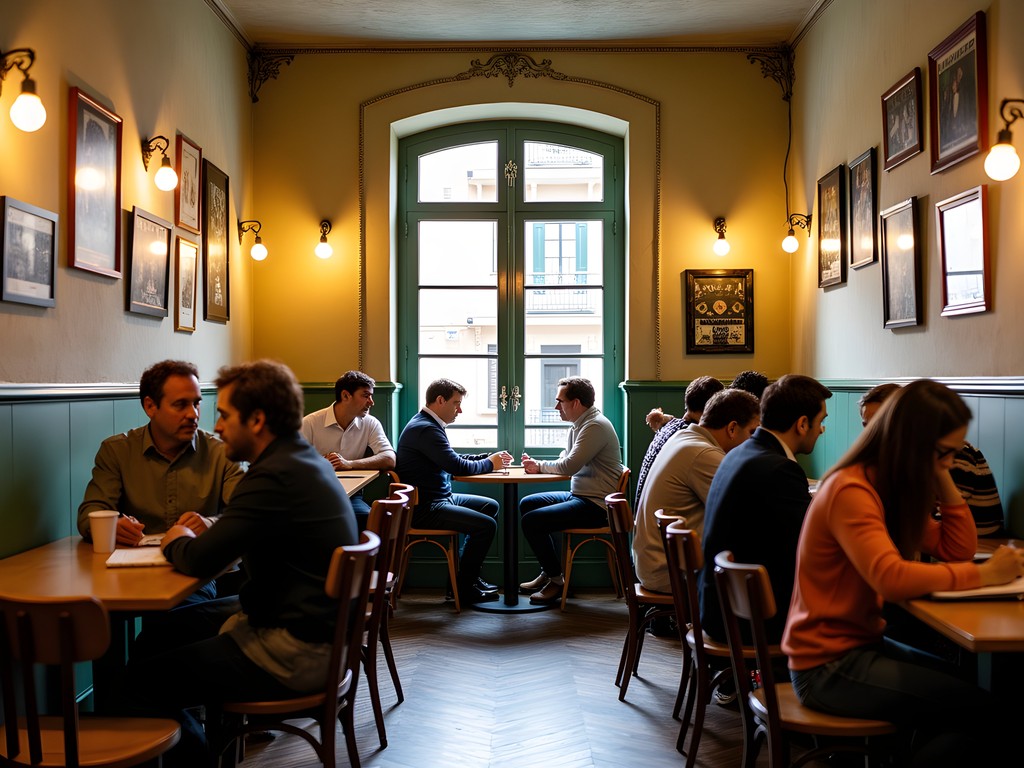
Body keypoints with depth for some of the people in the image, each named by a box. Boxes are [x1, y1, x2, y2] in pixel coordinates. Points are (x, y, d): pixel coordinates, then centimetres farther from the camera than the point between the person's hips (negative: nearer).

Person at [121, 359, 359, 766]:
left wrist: (177, 542, -3)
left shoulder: (275, 476, -24)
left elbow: (200, 561, -24)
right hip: (320, 623, 10)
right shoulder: (305, 459, 8)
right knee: (171, 626, 23)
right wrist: (200, 532, -1)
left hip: (295, 653, -10)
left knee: (140, 681, -6)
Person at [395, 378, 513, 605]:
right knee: (486, 525, -20)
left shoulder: (429, 425, 14)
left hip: (440, 498, 12)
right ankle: (464, 587, -2)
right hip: (424, 507, -12)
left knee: (490, 506, 20)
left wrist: (490, 458, 5)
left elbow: (455, 459, 18)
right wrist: (490, 464, -8)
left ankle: (467, 574, 21)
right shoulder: (426, 429, -21)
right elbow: (457, 466, -25)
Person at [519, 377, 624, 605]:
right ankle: (549, 572, 21)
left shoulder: (595, 426, -19)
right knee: (527, 504, 17)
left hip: (596, 504, -11)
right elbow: (565, 461, 18)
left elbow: (568, 466, -24)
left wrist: (540, 466, -6)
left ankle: (556, 579, 0)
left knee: (532, 521, -18)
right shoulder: (579, 425, 13)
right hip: (579, 495, 11)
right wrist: (537, 465, -2)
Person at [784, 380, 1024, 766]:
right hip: (827, 666, -9)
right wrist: (983, 574, -27)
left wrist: (942, 479, -1)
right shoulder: (851, 491, -21)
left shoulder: (893, 487, 8)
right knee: (982, 708, -12)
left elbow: (958, 550, 7)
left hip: (862, 642, 9)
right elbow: (892, 578, -34)